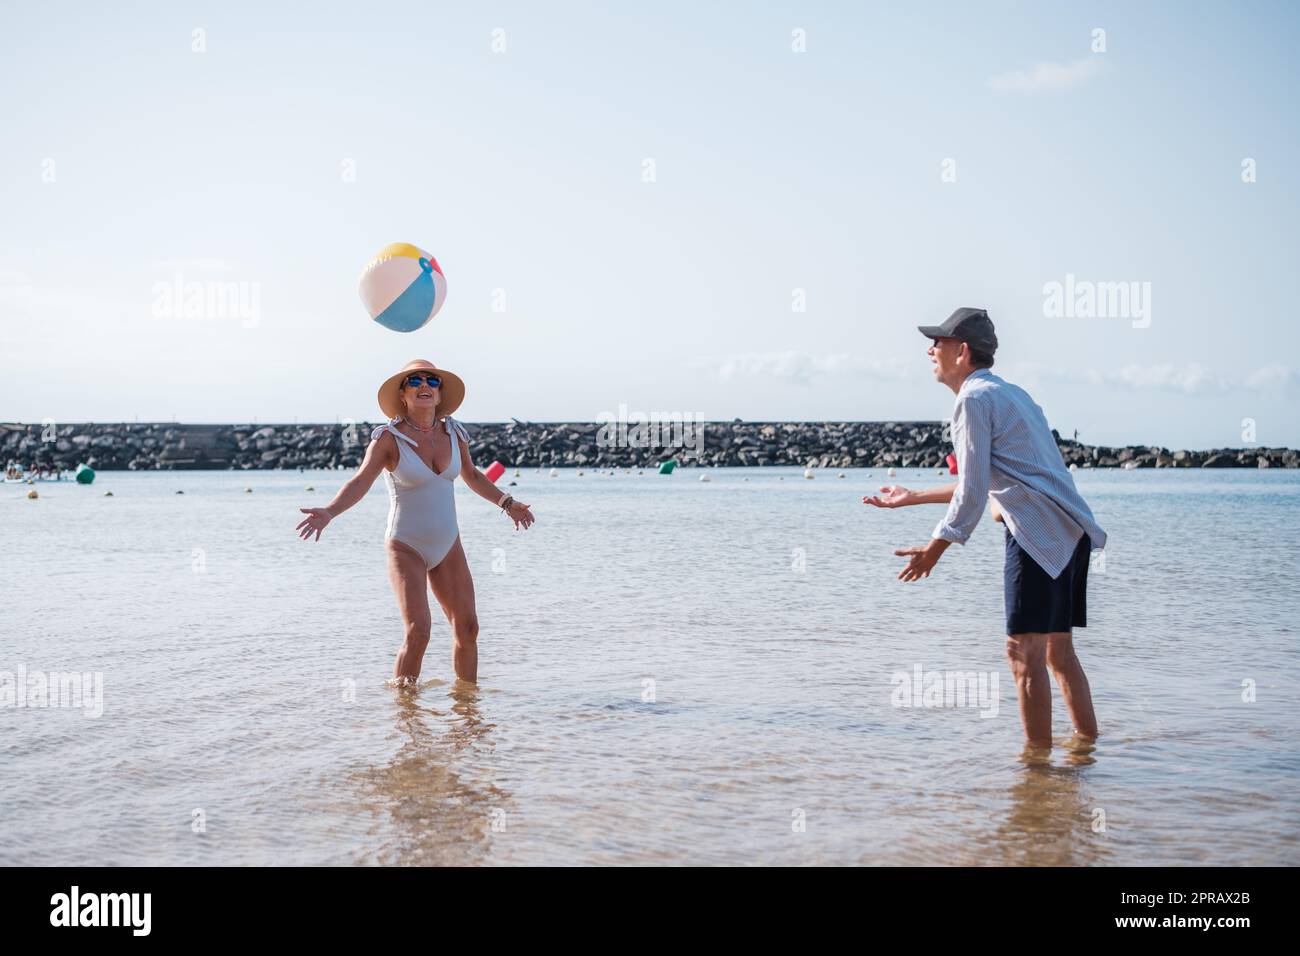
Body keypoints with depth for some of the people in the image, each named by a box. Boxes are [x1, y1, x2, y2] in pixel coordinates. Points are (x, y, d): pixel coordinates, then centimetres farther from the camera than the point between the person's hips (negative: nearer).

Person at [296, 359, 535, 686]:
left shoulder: (453, 433, 2)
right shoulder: (389, 438, -12)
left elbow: (472, 475, 20)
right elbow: (360, 481, -23)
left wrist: (507, 503, 29)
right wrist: (329, 512, -40)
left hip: (448, 547, 5)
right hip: (406, 549, -5)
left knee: (467, 627, 4)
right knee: (418, 632, -18)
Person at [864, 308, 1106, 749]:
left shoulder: (973, 399, -7)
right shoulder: (1009, 393, 24)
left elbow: (972, 493, -12)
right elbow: (986, 482, 29)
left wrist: (934, 549, -5)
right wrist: (913, 497, 33)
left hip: (1040, 531, -10)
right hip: (1071, 530, 10)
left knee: (1024, 652, -6)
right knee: (1058, 651, 16)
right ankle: (1088, 745, 20)